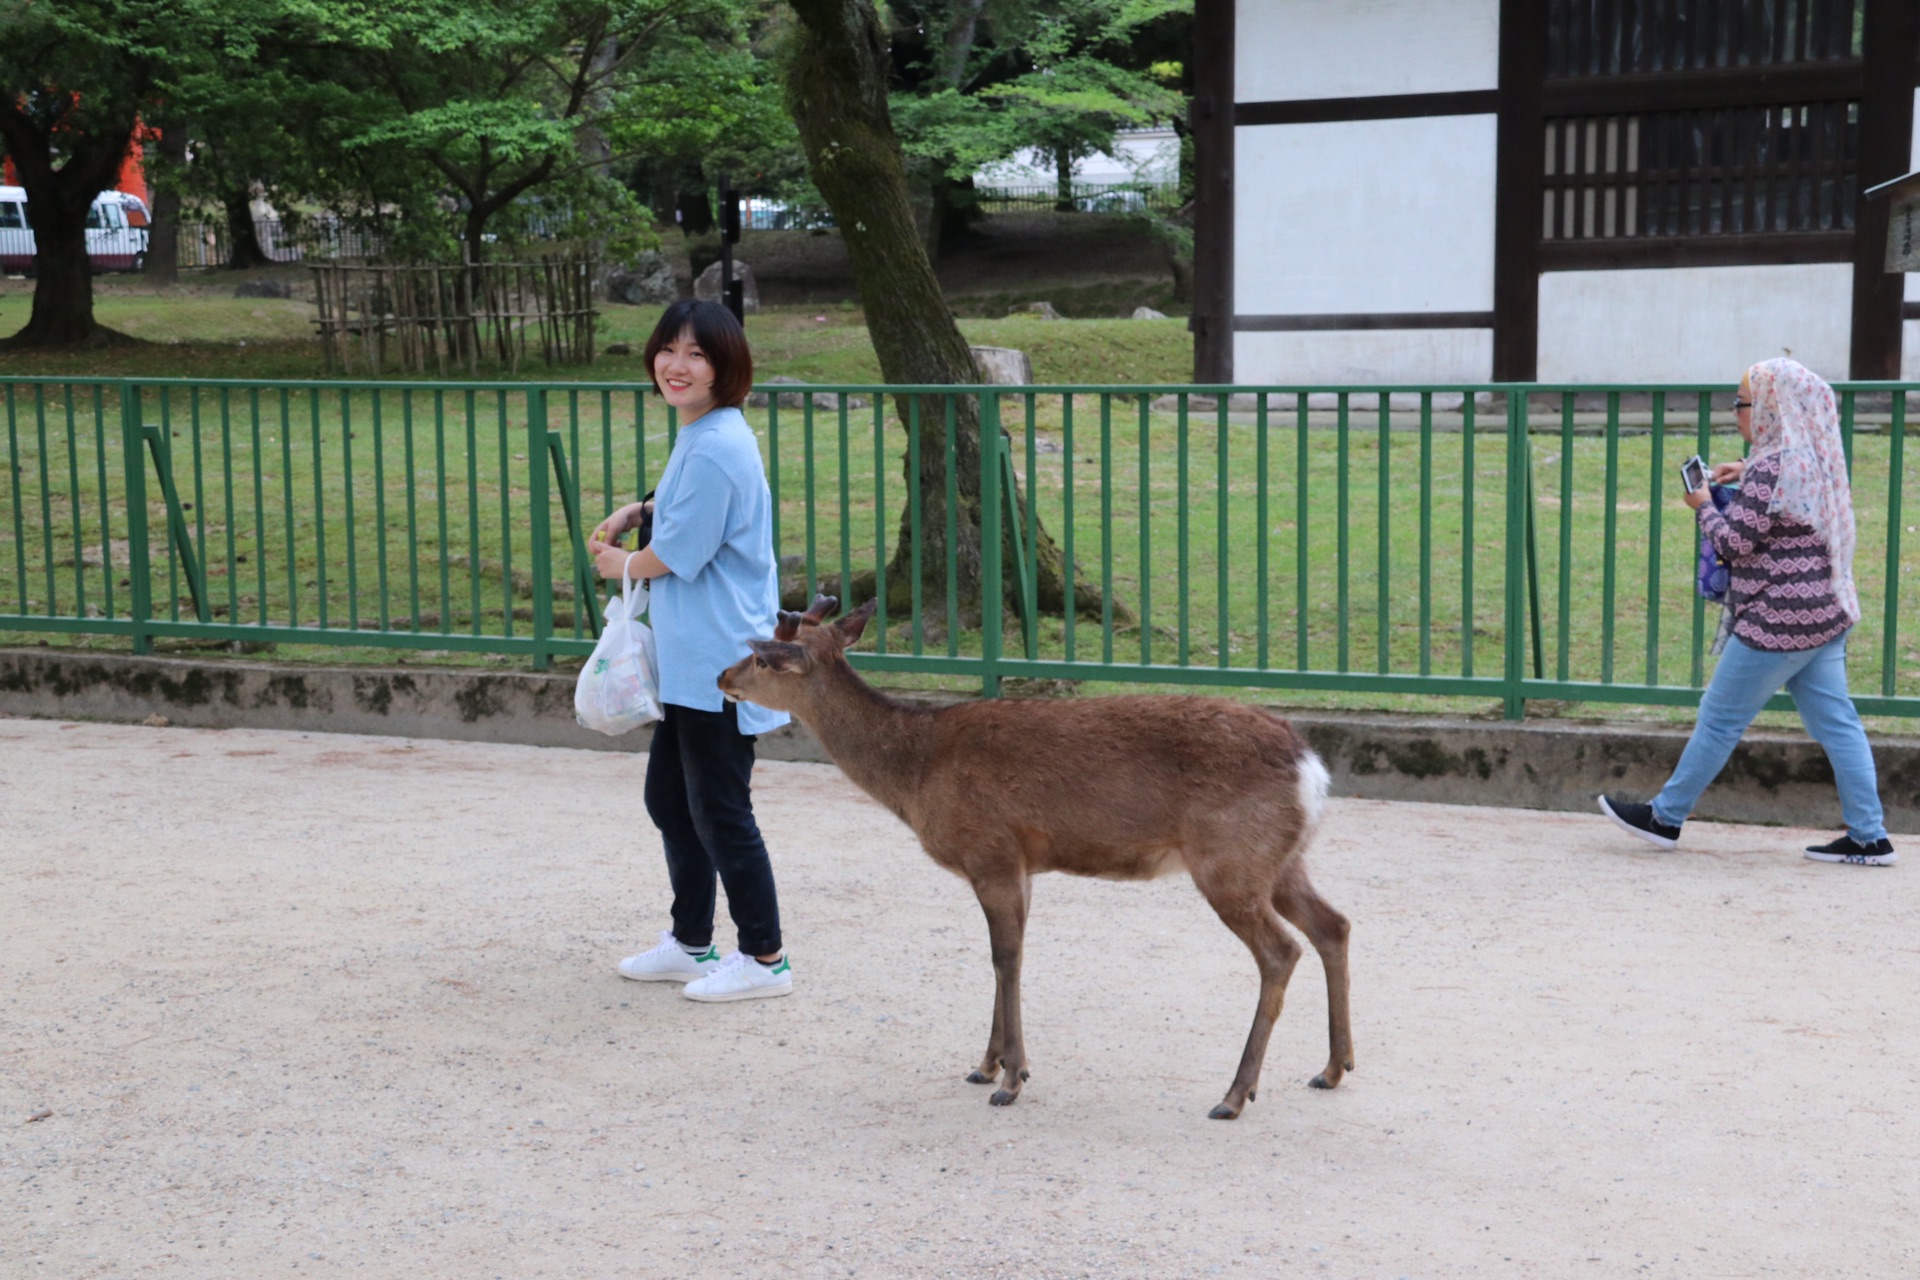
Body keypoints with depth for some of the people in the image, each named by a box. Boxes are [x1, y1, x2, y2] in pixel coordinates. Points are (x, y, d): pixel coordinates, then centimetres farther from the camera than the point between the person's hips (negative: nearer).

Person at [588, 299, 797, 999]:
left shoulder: (715, 447, -21)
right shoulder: (698, 436, 11)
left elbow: (680, 554, -17)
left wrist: (623, 563, 4)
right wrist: (636, 512, 12)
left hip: (720, 664, -11)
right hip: (688, 659, 11)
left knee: (719, 812, -1)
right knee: (668, 798, 18)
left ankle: (765, 959, 12)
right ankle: (690, 943, 32)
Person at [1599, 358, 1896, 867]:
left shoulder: (1770, 468, -19)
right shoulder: (1818, 460, 10)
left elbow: (1735, 543, -17)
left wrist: (1705, 505, 0)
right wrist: (1746, 476, 16)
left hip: (1778, 621, -9)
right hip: (1825, 614, 9)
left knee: (1720, 717, 2)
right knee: (1835, 721, 8)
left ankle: (1665, 817, 14)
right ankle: (1869, 837, 7)